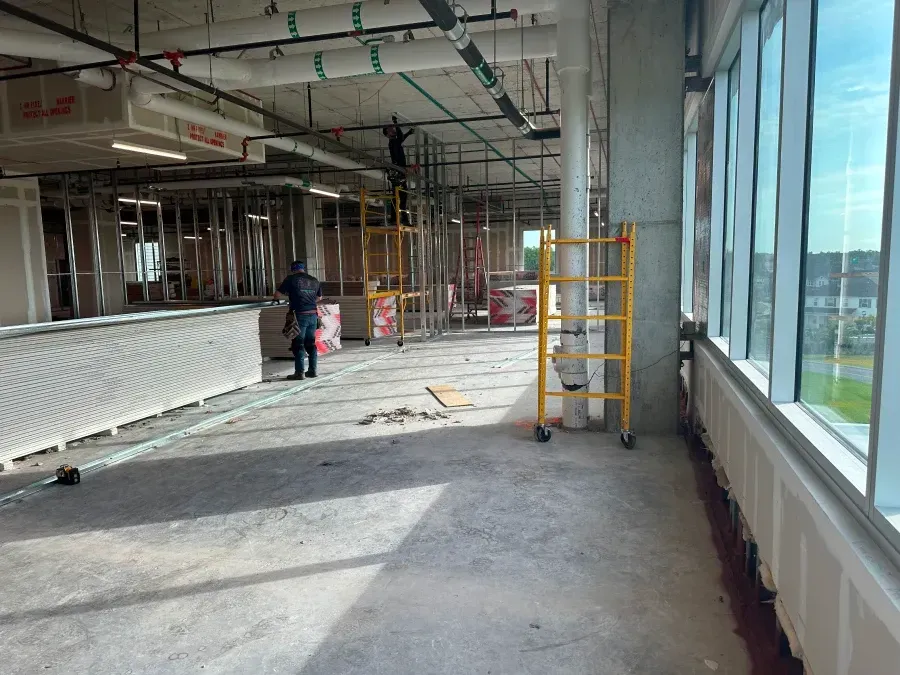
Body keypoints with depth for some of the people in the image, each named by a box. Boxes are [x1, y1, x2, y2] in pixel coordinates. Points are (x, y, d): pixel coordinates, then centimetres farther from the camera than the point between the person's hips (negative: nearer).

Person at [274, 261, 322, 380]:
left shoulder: (291, 279, -3)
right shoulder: (314, 280, 12)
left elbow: (277, 295, -2)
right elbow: (319, 298, 24)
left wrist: (288, 294, 18)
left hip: (300, 315, -5)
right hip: (313, 315, 5)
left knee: (298, 344, 1)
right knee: (311, 343, 13)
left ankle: (299, 372, 1)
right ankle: (312, 370, 16)